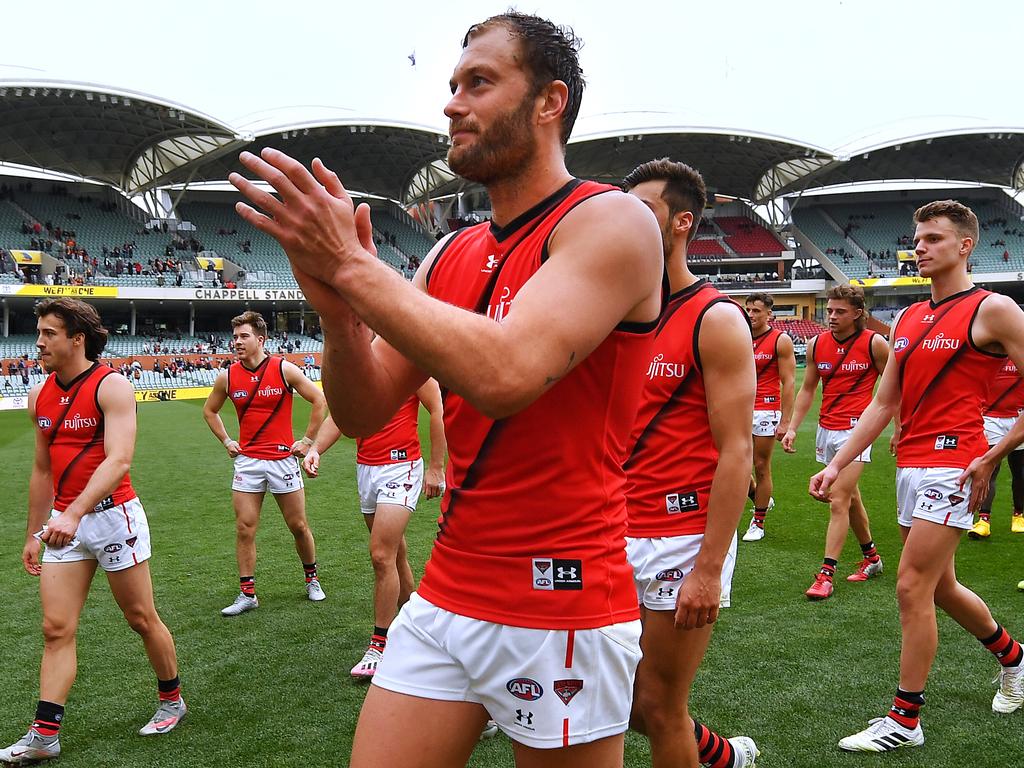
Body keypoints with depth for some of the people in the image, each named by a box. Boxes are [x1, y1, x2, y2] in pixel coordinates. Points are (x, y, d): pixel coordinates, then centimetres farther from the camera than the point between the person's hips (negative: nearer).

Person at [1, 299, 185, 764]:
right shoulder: (39, 397, 8)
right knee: (56, 629, 1)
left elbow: (118, 459, -26)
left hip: (112, 515, -5)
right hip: (63, 523, 6)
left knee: (141, 618, 8)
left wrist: (74, 513, -36)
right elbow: (42, 470, 16)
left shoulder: (111, 386, -13)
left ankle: (171, 700, 27)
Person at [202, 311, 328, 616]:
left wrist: (307, 440, -2)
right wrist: (226, 441, 9)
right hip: (247, 461, 2)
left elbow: (320, 400, -2)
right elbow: (209, 410, 18)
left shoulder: (284, 369, -8)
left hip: (283, 458, -2)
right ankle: (247, 594, 8)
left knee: (298, 525, 7)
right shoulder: (227, 376, 0)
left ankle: (312, 579, 28)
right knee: (244, 528, -1)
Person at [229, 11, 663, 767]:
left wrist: (354, 266, -20)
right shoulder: (451, 254, 9)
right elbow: (363, 413, 8)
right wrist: (337, 308, -11)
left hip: (560, 610, -6)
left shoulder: (612, 222, -11)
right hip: (446, 598, 6)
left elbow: (505, 374, -28)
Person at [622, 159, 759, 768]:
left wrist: (709, 569, -20)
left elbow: (735, 453, -15)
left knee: (658, 707, 5)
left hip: (682, 540, -7)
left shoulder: (716, 319, -10)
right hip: (620, 534, 7)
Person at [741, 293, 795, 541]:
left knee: (761, 467, 2)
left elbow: (788, 383, -8)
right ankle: (762, 500, 29)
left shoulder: (781, 340, -5)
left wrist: (785, 421, -14)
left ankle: (758, 523, 14)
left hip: (766, 411, -5)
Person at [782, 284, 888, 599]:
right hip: (826, 429, 5)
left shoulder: (874, 343, -8)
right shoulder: (816, 344, 4)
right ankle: (871, 557, 35)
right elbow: (807, 389, 12)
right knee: (851, 499, 17)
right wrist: (792, 428, 5)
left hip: (855, 428, -5)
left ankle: (826, 574, -8)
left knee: (838, 503, -11)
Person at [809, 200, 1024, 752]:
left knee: (913, 588, -8)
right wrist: (837, 465, 8)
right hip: (910, 466, 8)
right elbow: (884, 403, 14)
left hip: (951, 467, -8)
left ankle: (904, 720, 5)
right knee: (941, 587, 18)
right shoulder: (908, 319, 13)